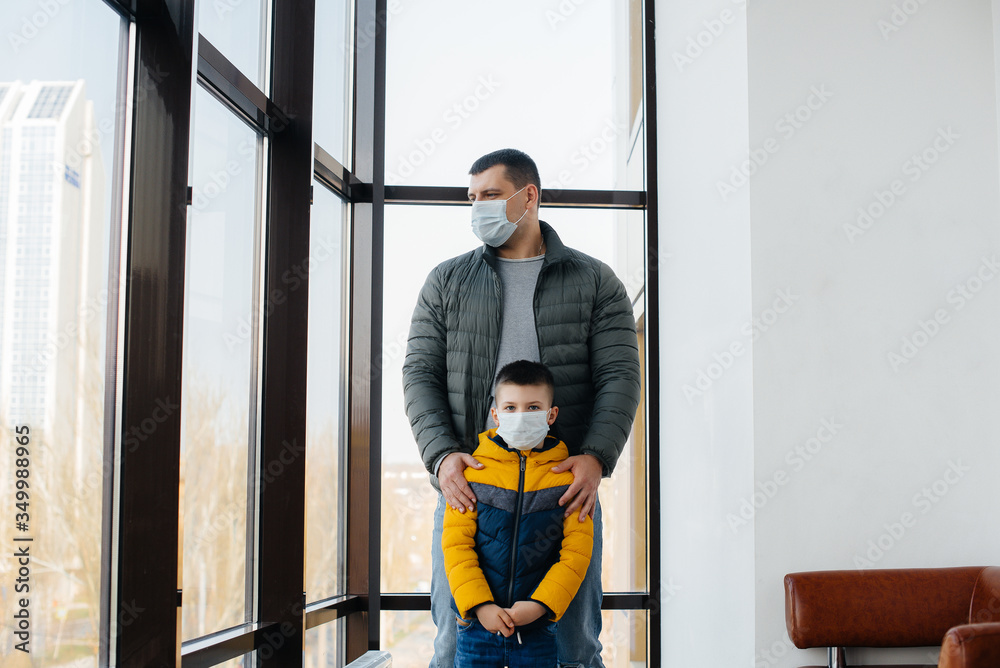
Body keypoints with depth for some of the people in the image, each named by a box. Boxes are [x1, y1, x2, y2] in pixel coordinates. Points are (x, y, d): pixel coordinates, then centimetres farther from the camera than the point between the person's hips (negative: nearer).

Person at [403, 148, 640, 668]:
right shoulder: (446, 282, 12)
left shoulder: (595, 282, 8)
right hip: (467, 487, 1)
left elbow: (620, 376, 0)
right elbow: (420, 373, 6)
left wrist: (596, 457, -17)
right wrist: (442, 455, -11)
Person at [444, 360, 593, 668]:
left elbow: (576, 551, -4)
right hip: (477, 622, 0)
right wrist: (479, 604, -12)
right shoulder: (472, 471, 0)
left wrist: (540, 604, -13)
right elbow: (456, 542, -3)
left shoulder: (569, 477, -1)